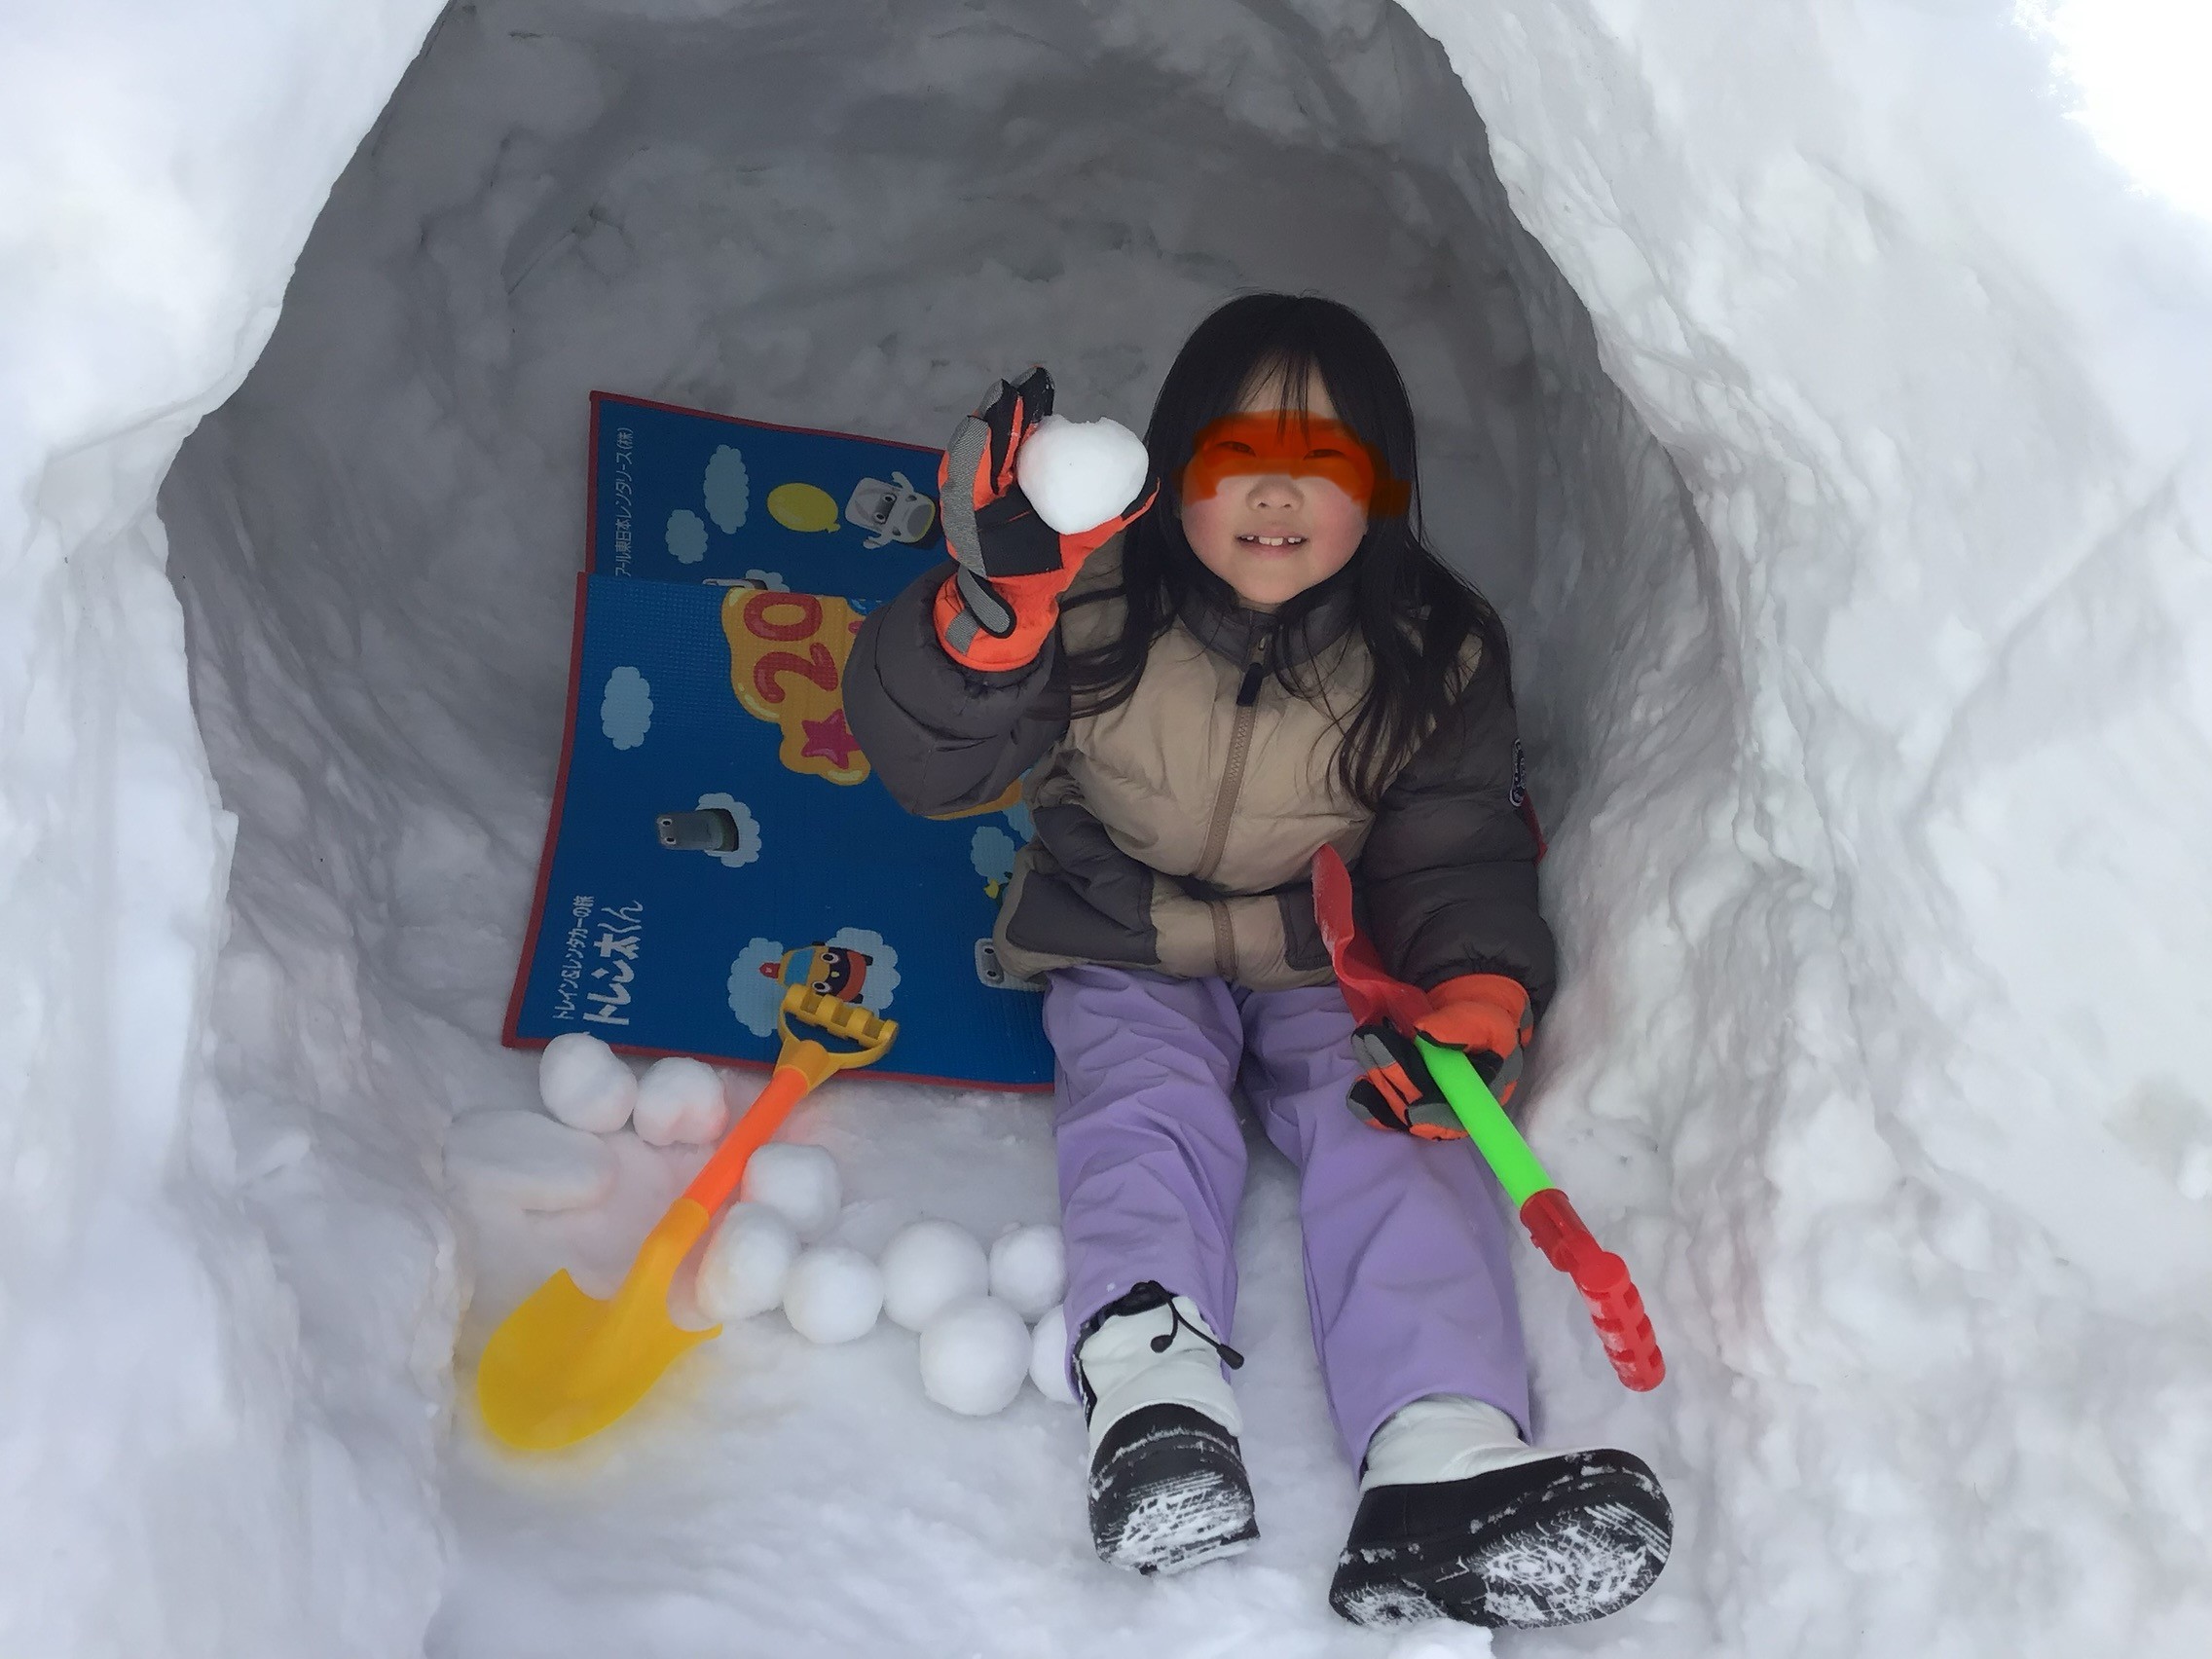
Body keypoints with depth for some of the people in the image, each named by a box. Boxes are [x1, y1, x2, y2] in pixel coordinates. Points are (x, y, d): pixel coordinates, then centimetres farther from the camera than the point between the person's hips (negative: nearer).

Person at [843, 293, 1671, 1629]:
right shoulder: (1097, 610, -14)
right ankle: (1150, 1383, -46)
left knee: (1402, 1136, -25)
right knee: (1146, 1114, -28)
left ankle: (1444, 1460, -44)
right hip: (1127, 959, 1)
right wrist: (994, 607, -45)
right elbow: (929, 764, -24)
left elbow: (1459, 857, -3)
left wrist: (1478, 1005, -25)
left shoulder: (1439, 656, -9)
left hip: (1335, 968, 0)